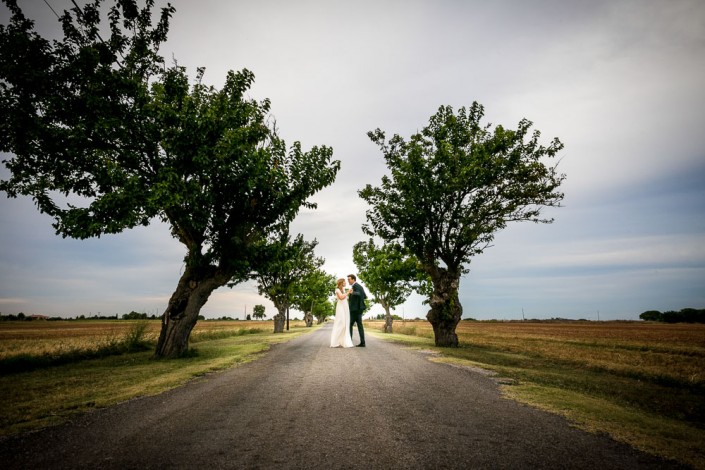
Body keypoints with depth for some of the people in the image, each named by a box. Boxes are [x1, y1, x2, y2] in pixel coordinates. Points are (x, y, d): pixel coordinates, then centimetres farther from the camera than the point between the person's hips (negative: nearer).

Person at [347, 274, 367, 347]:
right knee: (359, 324, 6)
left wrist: (352, 293, -50)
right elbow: (365, 296, 19)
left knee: (350, 324, -3)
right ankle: (362, 342, 3)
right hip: (359, 308, 9)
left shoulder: (355, 286, -11)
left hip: (355, 308, -9)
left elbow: (358, 294, -29)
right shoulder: (360, 286, 17)